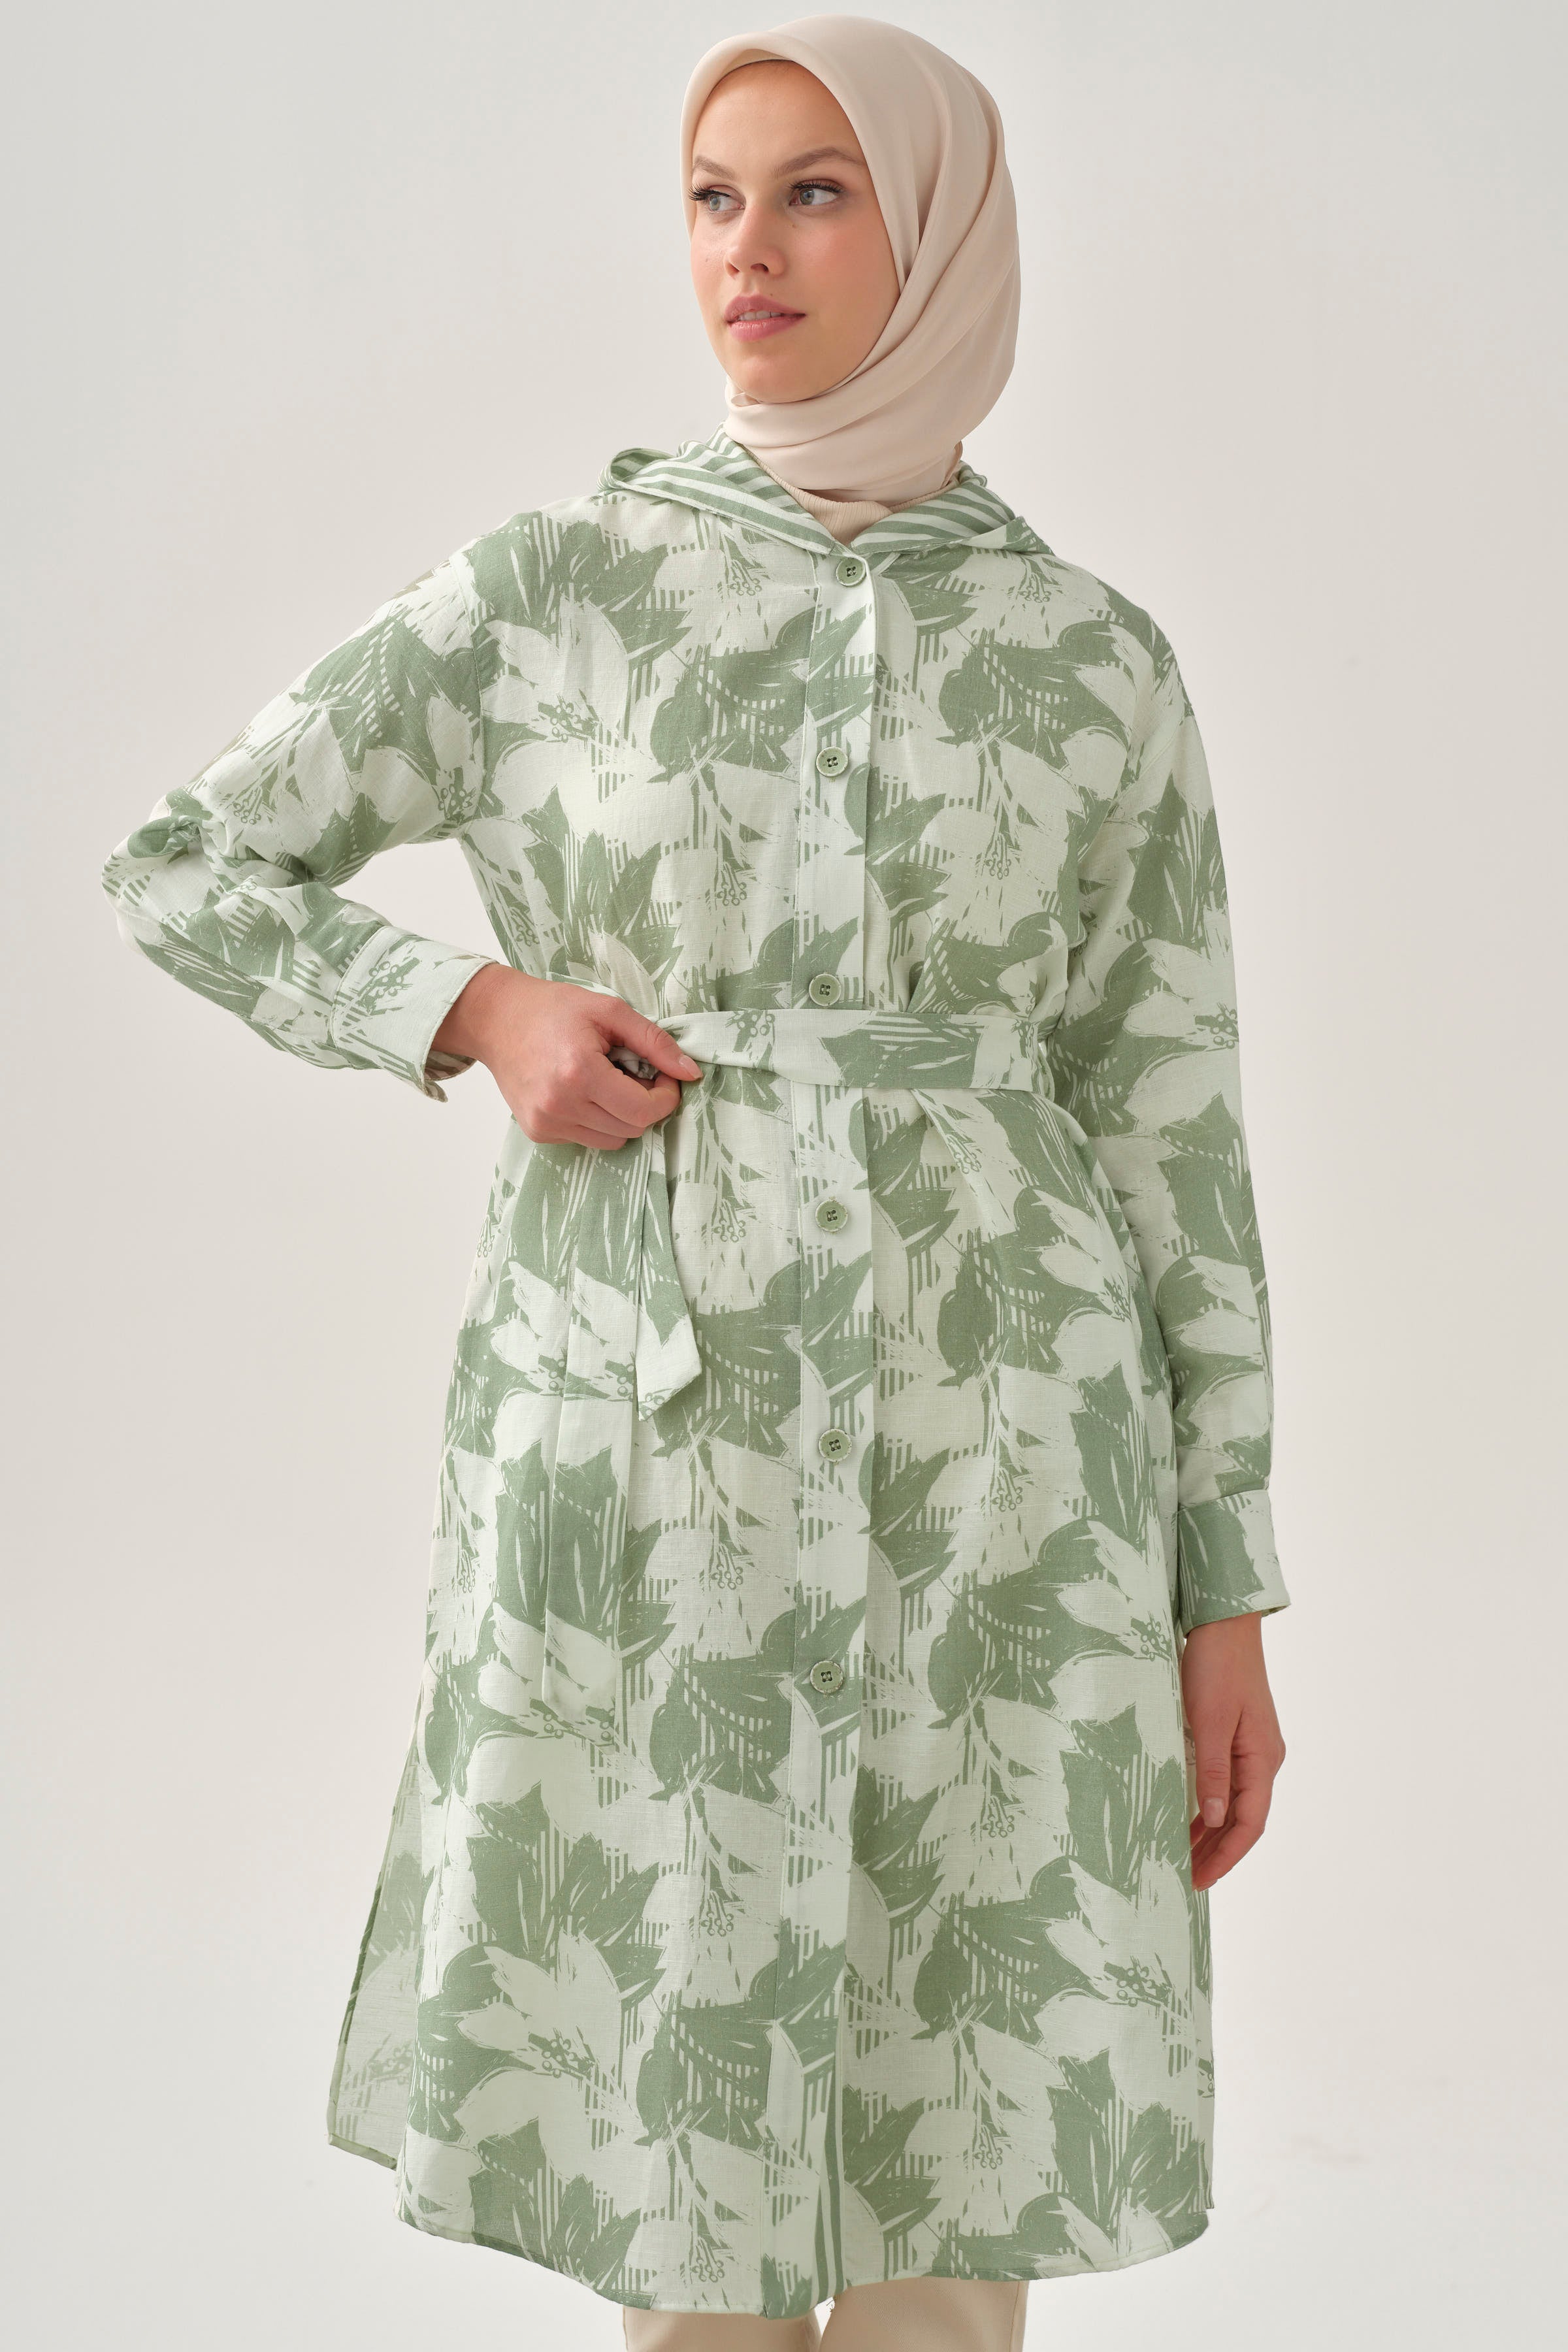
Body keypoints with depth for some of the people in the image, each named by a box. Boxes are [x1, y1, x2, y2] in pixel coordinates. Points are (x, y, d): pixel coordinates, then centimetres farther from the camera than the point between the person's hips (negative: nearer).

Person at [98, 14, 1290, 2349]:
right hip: (639, 1430, 0)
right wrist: (477, 1010, -9)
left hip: (989, 1449, 0)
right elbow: (185, 868, 9)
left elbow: (1177, 1133, 5)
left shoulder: (1095, 653, 5)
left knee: (956, 2149, 6)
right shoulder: (550, 586, 3)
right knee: (683, 2101, 9)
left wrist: (1227, 1601, 2)